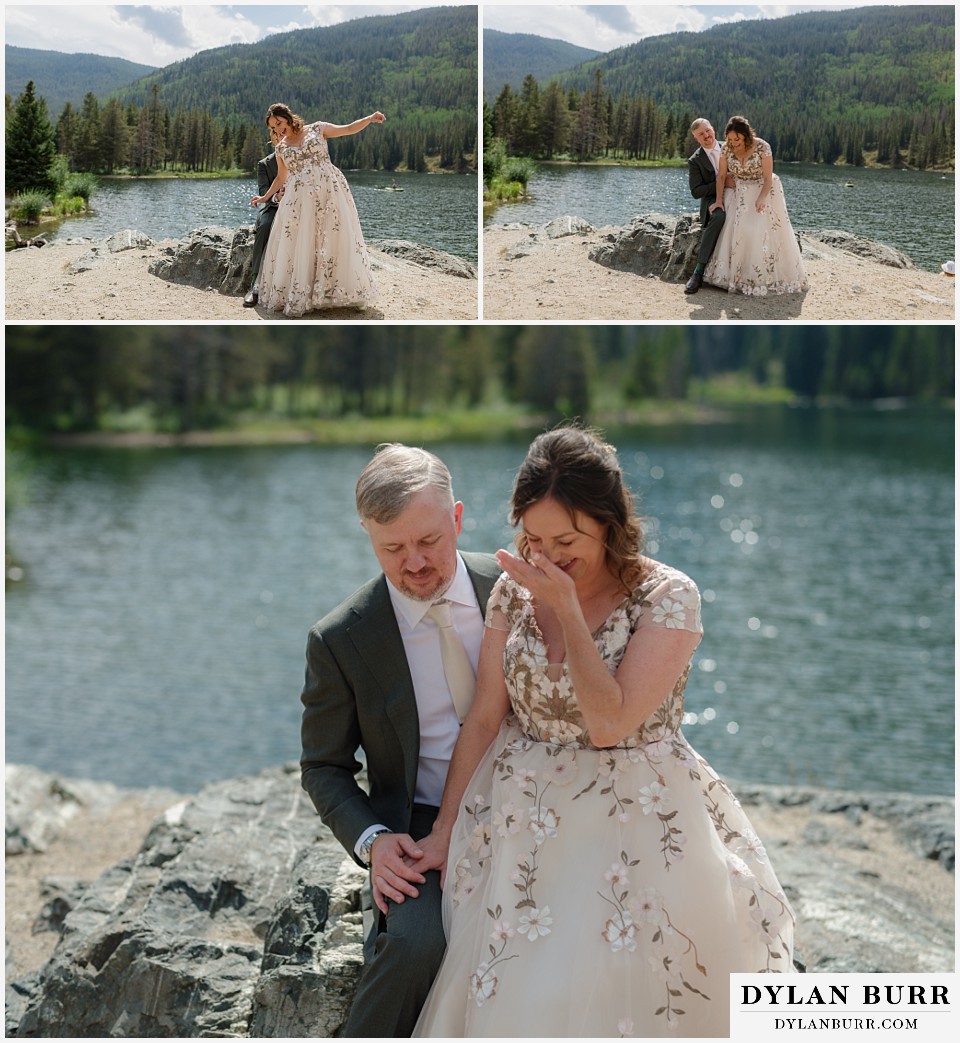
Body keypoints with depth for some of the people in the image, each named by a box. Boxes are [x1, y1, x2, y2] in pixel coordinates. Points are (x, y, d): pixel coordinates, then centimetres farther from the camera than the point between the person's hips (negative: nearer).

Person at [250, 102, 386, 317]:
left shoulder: (317, 129, 7)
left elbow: (349, 129, 6)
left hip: (329, 191, -2)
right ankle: (298, 296, 0)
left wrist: (370, 119, -7)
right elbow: (281, 178, 25)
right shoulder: (281, 148, 15)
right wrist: (265, 197, 23)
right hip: (300, 198, 2)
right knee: (298, 242, -4)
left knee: (334, 236, -5)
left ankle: (335, 289, 2)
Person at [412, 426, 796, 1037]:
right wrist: (444, 831, 3)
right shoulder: (516, 589, 1)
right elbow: (484, 718, 4)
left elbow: (610, 723, -21)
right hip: (523, 823, 4)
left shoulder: (668, 596, -13)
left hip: (633, 824, -4)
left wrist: (566, 609, -21)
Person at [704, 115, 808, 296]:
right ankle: (741, 275, -1)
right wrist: (718, 200, -8)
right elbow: (721, 175, -2)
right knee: (739, 230, -9)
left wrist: (762, 198, -33)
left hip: (765, 192, -3)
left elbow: (768, 178, -19)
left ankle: (768, 276, 1)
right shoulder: (726, 149, -10)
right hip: (742, 196, 3)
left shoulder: (762, 147, -21)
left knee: (768, 232, -10)